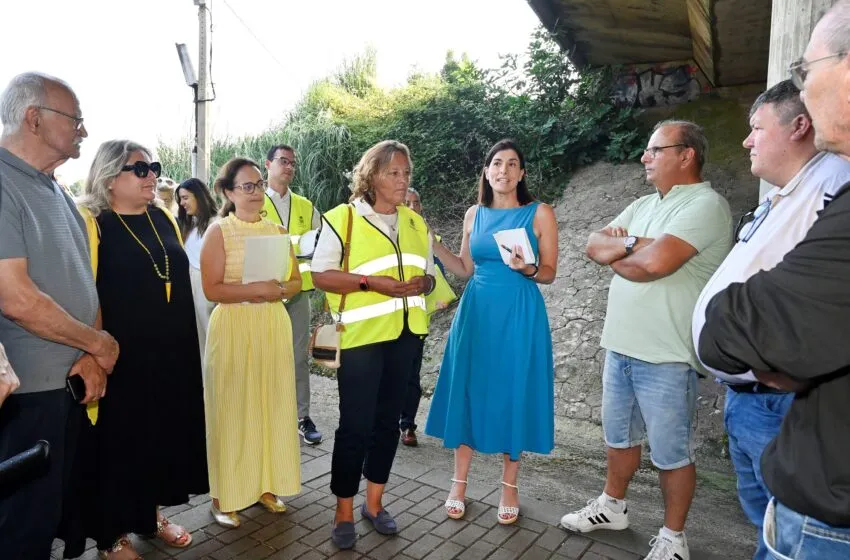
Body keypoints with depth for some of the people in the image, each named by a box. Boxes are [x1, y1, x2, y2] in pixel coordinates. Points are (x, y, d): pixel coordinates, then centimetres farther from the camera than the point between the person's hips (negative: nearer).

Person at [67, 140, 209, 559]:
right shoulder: (91, 223, -10)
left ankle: (151, 513, 35)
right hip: (120, 357, -6)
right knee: (118, 440, 8)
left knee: (163, 433, 15)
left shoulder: (163, 219, 9)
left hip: (171, 354, 6)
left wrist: (186, 345, 16)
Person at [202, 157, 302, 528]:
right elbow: (212, 289, -11)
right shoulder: (219, 231, -4)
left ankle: (266, 484, 26)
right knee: (232, 409, 3)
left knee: (272, 405, 10)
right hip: (233, 328, -4)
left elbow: (296, 281, 10)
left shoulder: (278, 232, 9)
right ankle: (225, 495, 17)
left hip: (273, 326, 4)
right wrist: (256, 289, -20)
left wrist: (280, 289, -11)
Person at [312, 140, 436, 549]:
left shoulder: (416, 222, 12)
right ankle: (344, 512, 19)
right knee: (355, 424, 0)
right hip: (361, 335, -5)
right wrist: (370, 281, -21)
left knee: (388, 419, 13)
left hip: (405, 335, 5)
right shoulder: (342, 218, -5)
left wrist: (424, 282, -8)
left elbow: (429, 272, 16)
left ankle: (374, 503, 30)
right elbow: (321, 274, -9)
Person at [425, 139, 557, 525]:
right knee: (469, 390, 6)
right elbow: (465, 270, 11)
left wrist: (528, 268, -21)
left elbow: (550, 274, -1)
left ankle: (510, 486, 22)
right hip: (476, 312, 3)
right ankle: (460, 482, 22)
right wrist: (435, 248, 0)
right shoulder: (474, 214, 8)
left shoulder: (540, 213, -2)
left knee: (514, 393, 4)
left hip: (519, 315, -3)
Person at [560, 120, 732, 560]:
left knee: (671, 451, 8)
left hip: (666, 356, -8)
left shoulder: (706, 205, -13)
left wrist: (617, 254, -6)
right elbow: (594, 245, 6)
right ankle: (613, 507, 40)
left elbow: (655, 263, -26)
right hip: (619, 346, 8)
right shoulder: (642, 206, 14)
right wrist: (632, 244, -13)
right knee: (618, 435, 21)